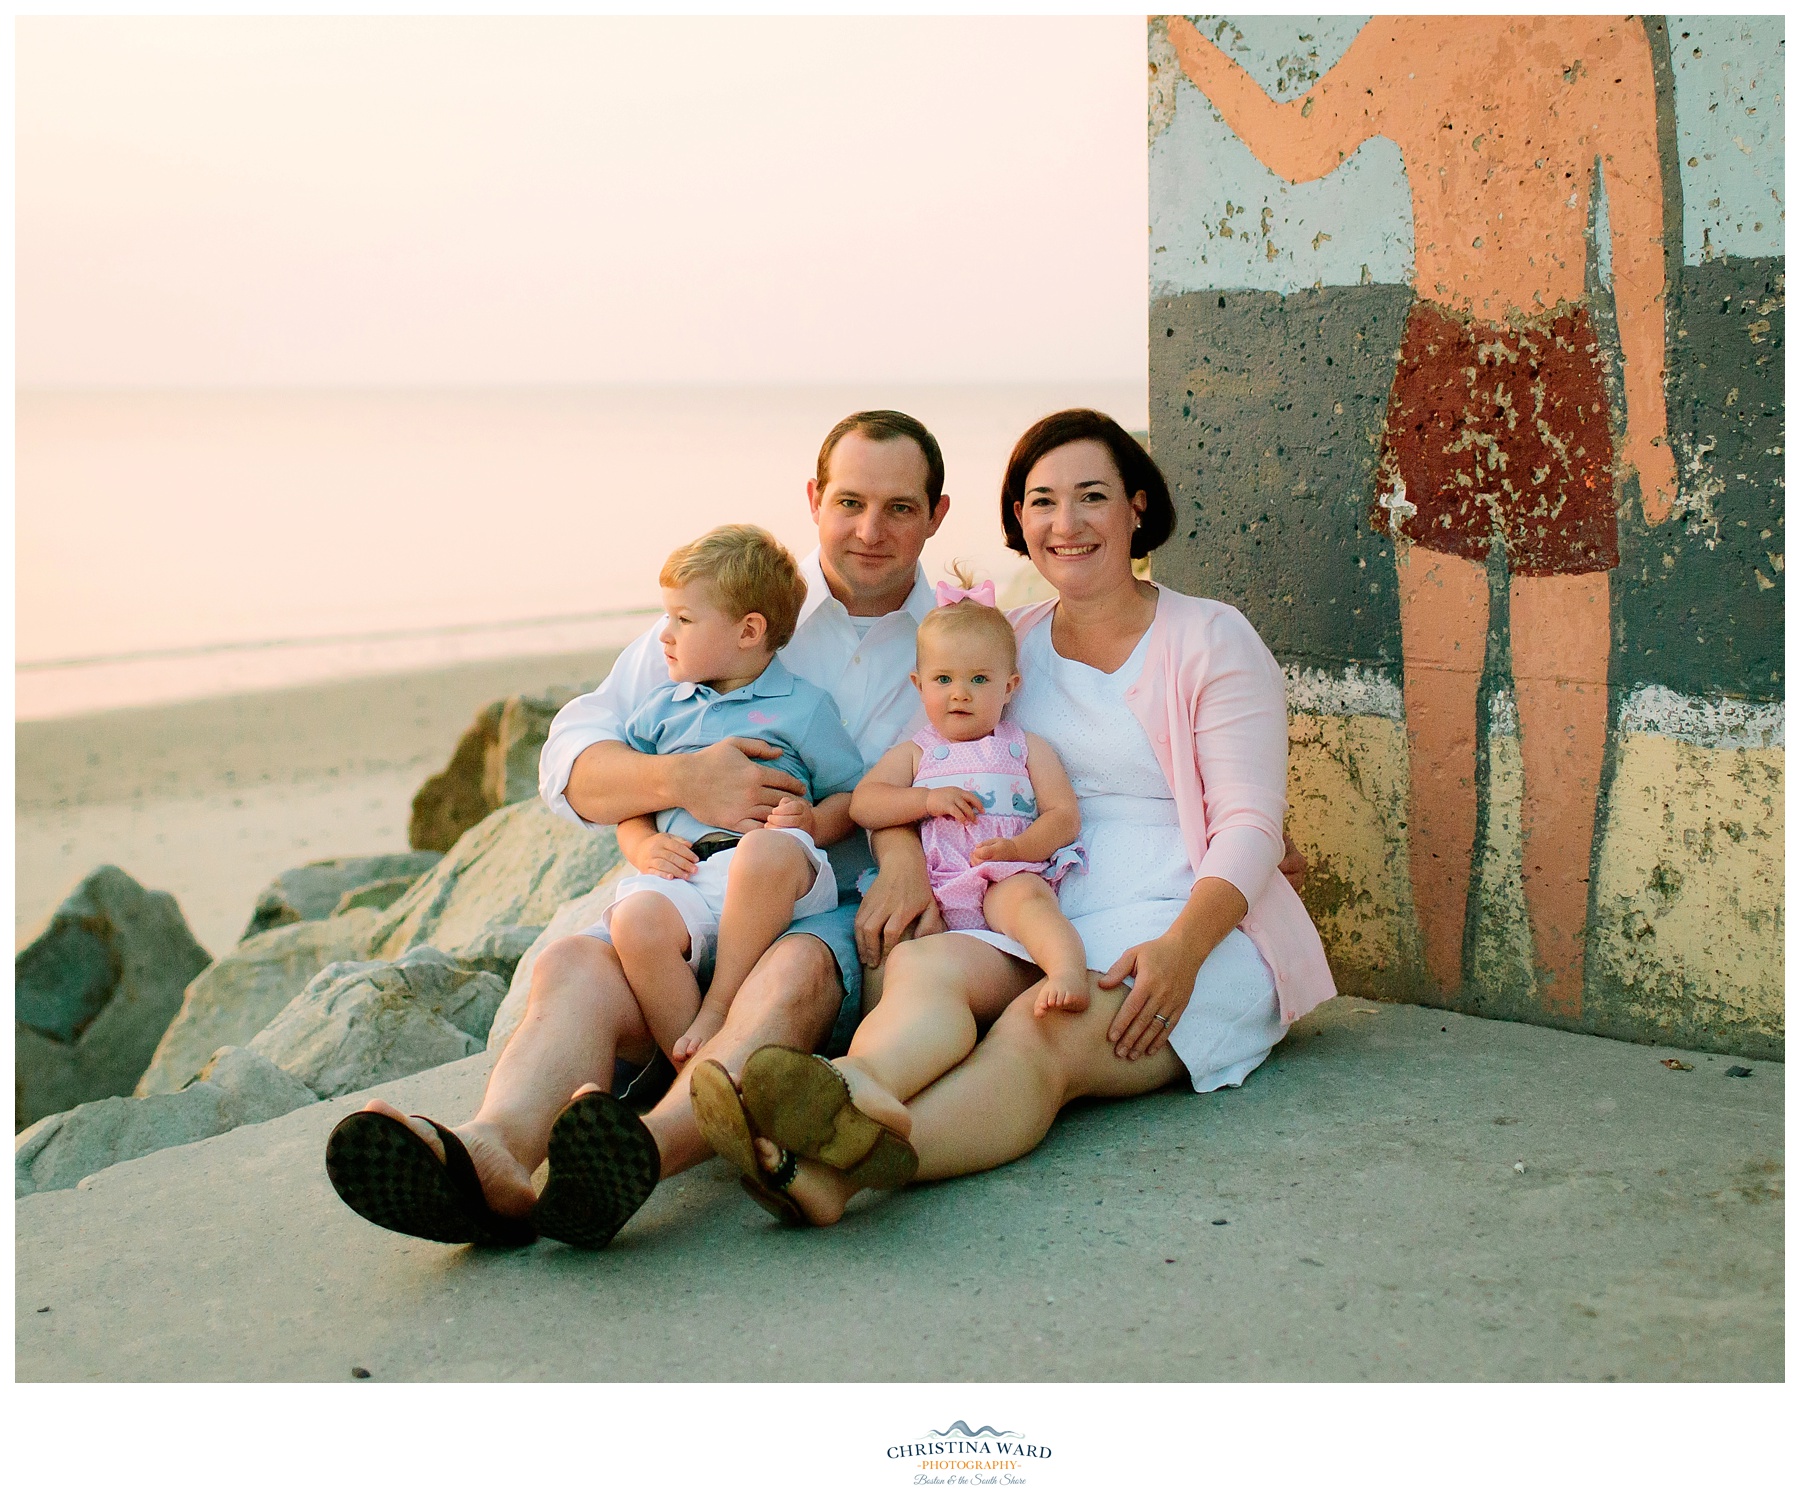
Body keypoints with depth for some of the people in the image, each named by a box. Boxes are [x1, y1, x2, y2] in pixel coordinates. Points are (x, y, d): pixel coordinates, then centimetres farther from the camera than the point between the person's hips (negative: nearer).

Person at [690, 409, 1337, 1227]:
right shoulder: (1009, 642, 18)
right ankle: (853, 1098, -66)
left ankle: (830, 1169, -63)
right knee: (921, 964, -31)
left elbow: (1250, 826, -4)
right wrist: (901, 854, -11)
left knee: (1037, 1035, -34)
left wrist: (1182, 946, -23)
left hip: (1191, 926, -3)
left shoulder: (1211, 639, 4)